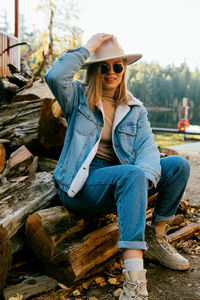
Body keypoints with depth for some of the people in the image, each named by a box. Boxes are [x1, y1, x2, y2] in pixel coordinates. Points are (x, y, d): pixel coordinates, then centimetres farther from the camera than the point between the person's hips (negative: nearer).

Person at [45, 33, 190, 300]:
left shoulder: (135, 109, 13)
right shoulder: (79, 98, 5)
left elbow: (147, 146, -4)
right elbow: (54, 77, -19)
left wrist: (143, 179, -25)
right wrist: (87, 49, -7)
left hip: (120, 182, 5)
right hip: (79, 184, -4)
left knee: (178, 165, -12)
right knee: (132, 174, -35)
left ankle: (156, 238, 4)